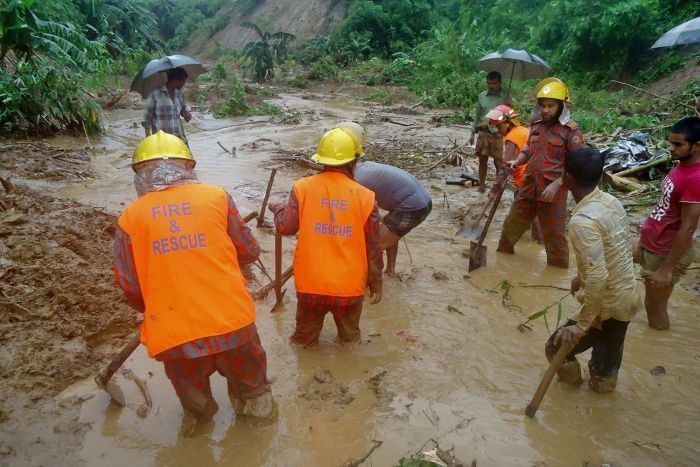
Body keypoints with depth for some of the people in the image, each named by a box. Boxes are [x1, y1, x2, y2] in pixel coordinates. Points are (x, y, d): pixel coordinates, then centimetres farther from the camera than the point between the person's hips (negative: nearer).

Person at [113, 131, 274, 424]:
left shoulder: (130, 217, -2)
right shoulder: (216, 197, -3)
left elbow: (130, 286, 1)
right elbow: (249, 251, 4)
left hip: (174, 334, 1)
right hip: (233, 323, 0)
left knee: (196, 403, 28)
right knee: (251, 386, 27)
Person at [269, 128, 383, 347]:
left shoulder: (303, 187, -8)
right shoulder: (365, 197, -7)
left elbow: (286, 227, -8)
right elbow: (373, 249, -3)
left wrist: (278, 207, 14)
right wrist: (376, 284, 10)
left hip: (310, 285, 0)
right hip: (350, 287, 0)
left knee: (303, 342, 21)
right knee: (350, 340, 24)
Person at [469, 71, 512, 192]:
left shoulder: (505, 97, -5)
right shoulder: (482, 96, 6)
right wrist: (472, 133, 11)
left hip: (498, 133, -4)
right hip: (483, 132, 4)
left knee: (498, 162, 2)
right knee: (482, 160, 10)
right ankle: (481, 187, 21)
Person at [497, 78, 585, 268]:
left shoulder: (571, 130, -12)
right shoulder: (536, 125, 7)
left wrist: (556, 184, -22)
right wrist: (517, 161, -1)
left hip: (552, 191, -6)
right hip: (528, 186, 6)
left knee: (554, 234, 7)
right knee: (511, 224, 18)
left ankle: (559, 267, 25)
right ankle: (503, 253, 39)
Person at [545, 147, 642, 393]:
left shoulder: (583, 220, -29)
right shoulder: (611, 201, -2)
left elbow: (598, 279, -31)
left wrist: (582, 324, -23)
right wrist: (582, 276, 25)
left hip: (607, 305, -8)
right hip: (627, 296, 8)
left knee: (557, 347, 10)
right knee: (607, 351, 29)